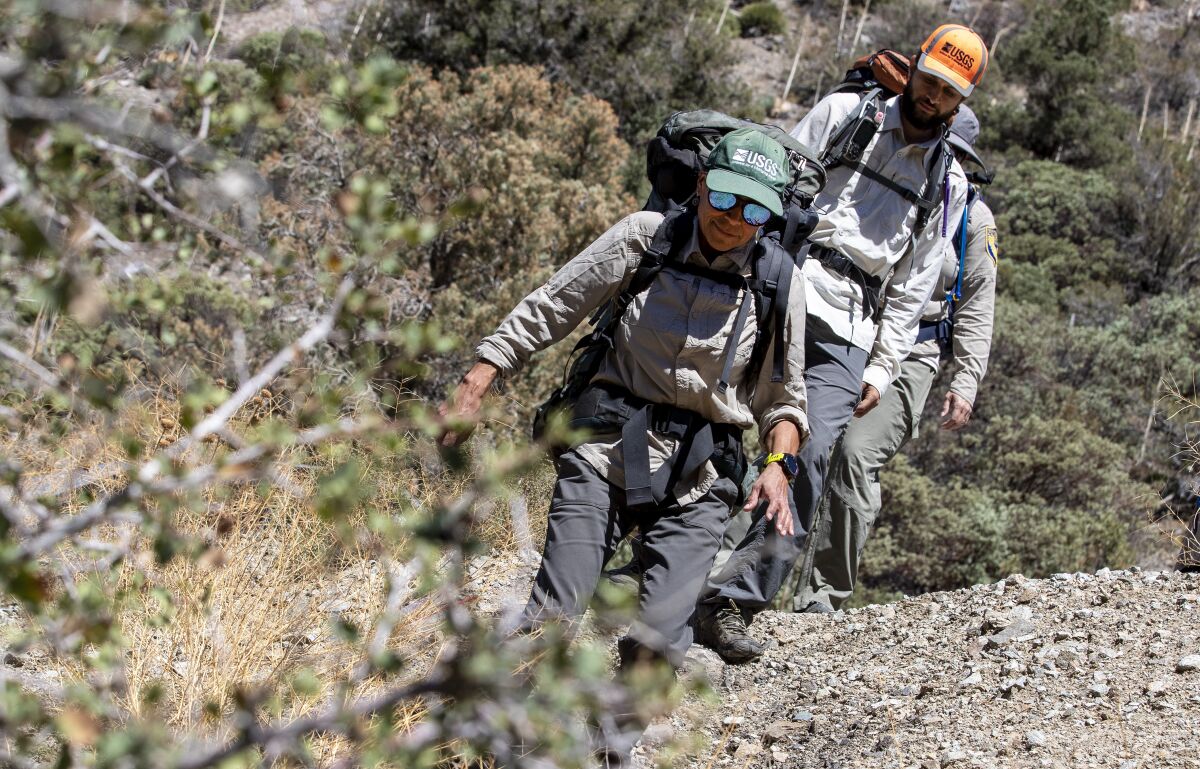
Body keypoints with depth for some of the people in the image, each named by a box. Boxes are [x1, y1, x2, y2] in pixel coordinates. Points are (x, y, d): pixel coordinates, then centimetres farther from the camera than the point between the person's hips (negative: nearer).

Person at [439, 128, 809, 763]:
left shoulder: (781, 282, 0)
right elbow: (546, 311, 2)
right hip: (608, 447, 0)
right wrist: (472, 389, -2)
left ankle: (612, 751, 8)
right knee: (553, 617, -12)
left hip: (698, 476, 1)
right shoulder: (645, 237, -3)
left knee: (658, 637, -15)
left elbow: (782, 397, 11)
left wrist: (777, 465, -7)